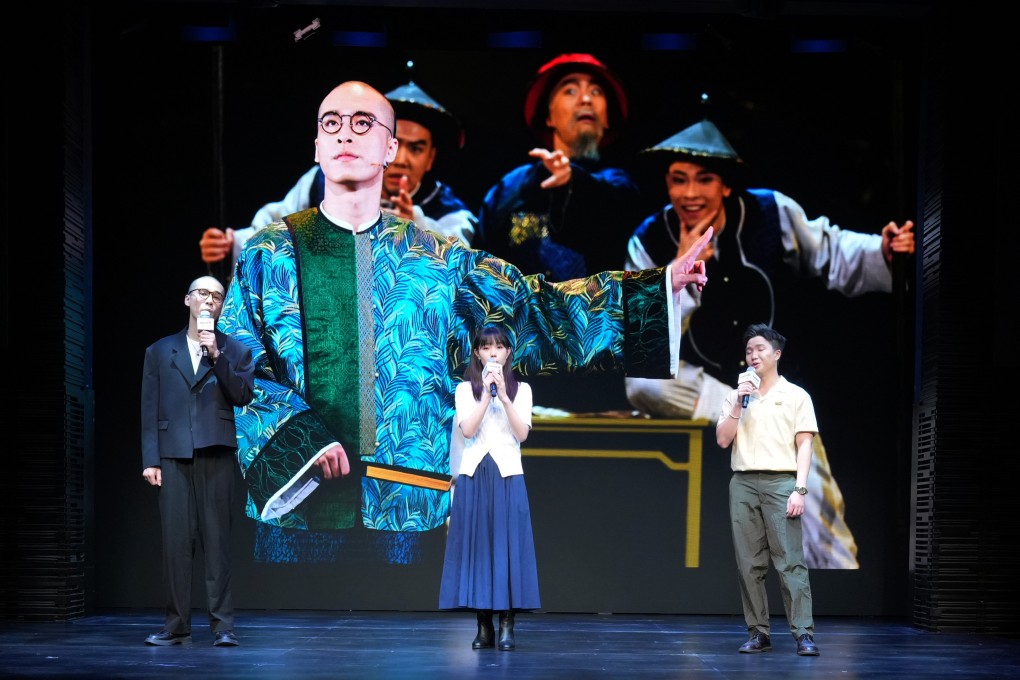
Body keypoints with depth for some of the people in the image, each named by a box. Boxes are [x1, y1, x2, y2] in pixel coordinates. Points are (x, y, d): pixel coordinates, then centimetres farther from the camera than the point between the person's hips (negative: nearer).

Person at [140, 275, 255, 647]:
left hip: (216, 455, -1)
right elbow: (150, 410, 8)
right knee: (175, 542, -2)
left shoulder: (234, 350, 12)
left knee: (217, 540, -2)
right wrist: (150, 460, 0)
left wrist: (216, 355, -10)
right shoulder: (160, 351, 13)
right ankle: (177, 626, 3)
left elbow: (243, 395, -3)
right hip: (173, 456, 1)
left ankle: (222, 625, 0)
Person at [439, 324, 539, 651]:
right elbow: (467, 431, -8)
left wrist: (503, 395, -12)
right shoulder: (465, 389, 7)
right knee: (476, 545, -1)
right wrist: (487, 395, -14)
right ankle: (484, 626, 4)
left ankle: (507, 626, -2)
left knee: (507, 545, -5)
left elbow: (522, 434, -5)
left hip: (507, 476, 0)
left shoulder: (521, 389, 8)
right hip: (474, 476, 0)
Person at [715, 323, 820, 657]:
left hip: (781, 482, -3)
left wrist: (800, 489, -9)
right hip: (743, 482, 3)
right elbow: (723, 440, 8)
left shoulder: (796, 396, 7)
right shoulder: (735, 396, 16)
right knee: (749, 563, 1)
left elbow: (804, 446, 1)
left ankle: (804, 634, -12)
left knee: (790, 560, -10)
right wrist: (739, 404, -3)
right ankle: (758, 632, 5)